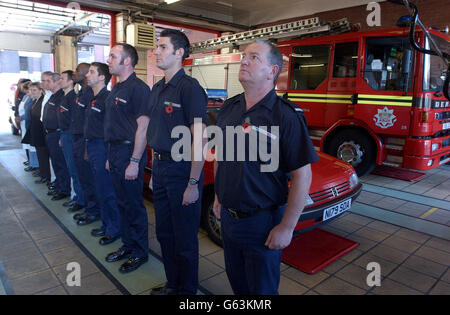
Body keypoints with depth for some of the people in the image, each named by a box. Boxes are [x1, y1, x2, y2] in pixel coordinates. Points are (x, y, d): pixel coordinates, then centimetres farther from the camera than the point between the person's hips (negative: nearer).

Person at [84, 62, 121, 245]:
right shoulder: (94, 99, 16)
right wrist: (88, 148, 19)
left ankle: (114, 230, 11)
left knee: (107, 191, -3)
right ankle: (106, 225, 29)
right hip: (92, 148, 10)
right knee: (100, 190, 16)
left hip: (102, 148, -10)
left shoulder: (108, 98, -15)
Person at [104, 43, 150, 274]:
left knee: (134, 206, 1)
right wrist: (111, 156, 17)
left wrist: (135, 162, -22)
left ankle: (140, 253, 18)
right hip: (115, 152, 9)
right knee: (122, 203, 17)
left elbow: (143, 127, -19)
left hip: (130, 153, -9)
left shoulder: (139, 88, -13)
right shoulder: (116, 89, 16)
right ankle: (128, 246, 32)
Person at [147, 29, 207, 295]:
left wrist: (193, 183, -22)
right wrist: (155, 170, 17)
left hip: (182, 169, -9)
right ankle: (173, 284, 39)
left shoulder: (190, 88, -14)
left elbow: (199, 139, -19)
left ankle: (187, 290, 27)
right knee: (164, 233, 20)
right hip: (160, 167, 9)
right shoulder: (158, 89, 13)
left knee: (185, 238, 6)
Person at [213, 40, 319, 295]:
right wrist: (218, 197, 14)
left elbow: (303, 175, -18)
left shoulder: (286, 116, -18)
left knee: (261, 288, 16)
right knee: (236, 283, 25)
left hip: (263, 222, -5)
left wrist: (287, 228, -17)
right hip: (228, 217, 6)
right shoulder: (228, 108, 3)